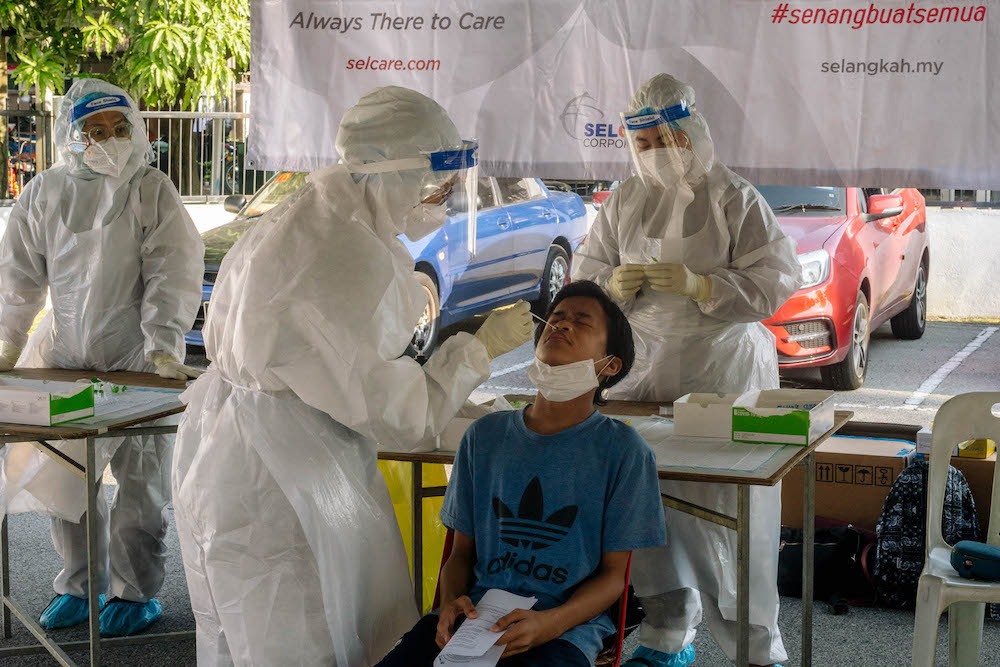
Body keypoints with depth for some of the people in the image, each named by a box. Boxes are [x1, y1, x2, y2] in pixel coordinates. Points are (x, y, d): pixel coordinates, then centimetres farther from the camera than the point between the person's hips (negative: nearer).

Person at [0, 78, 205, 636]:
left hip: (139, 358, -3)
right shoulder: (46, 193, 5)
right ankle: (80, 584, 24)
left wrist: (163, 345, -18)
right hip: (67, 355, 4)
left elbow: (173, 274, -9)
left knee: (140, 479, 0)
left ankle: (136, 592, 14)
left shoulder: (153, 190, -4)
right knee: (62, 473, 8)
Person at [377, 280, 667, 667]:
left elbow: (614, 573, 2)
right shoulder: (485, 436, 11)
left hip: (567, 625, -3)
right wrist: (451, 602, -7)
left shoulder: (624, 450, 0)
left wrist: (549, 624, -16)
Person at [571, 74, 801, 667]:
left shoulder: (736, 200, -2)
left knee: (728, 503, -9)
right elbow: (586, 272, 16)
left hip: (723, 369, -4)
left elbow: (777, 280, -8)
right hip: (645, 367, 4)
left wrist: (698, 284, -20)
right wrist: (614, 285, -7)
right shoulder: (626, 202, 12)